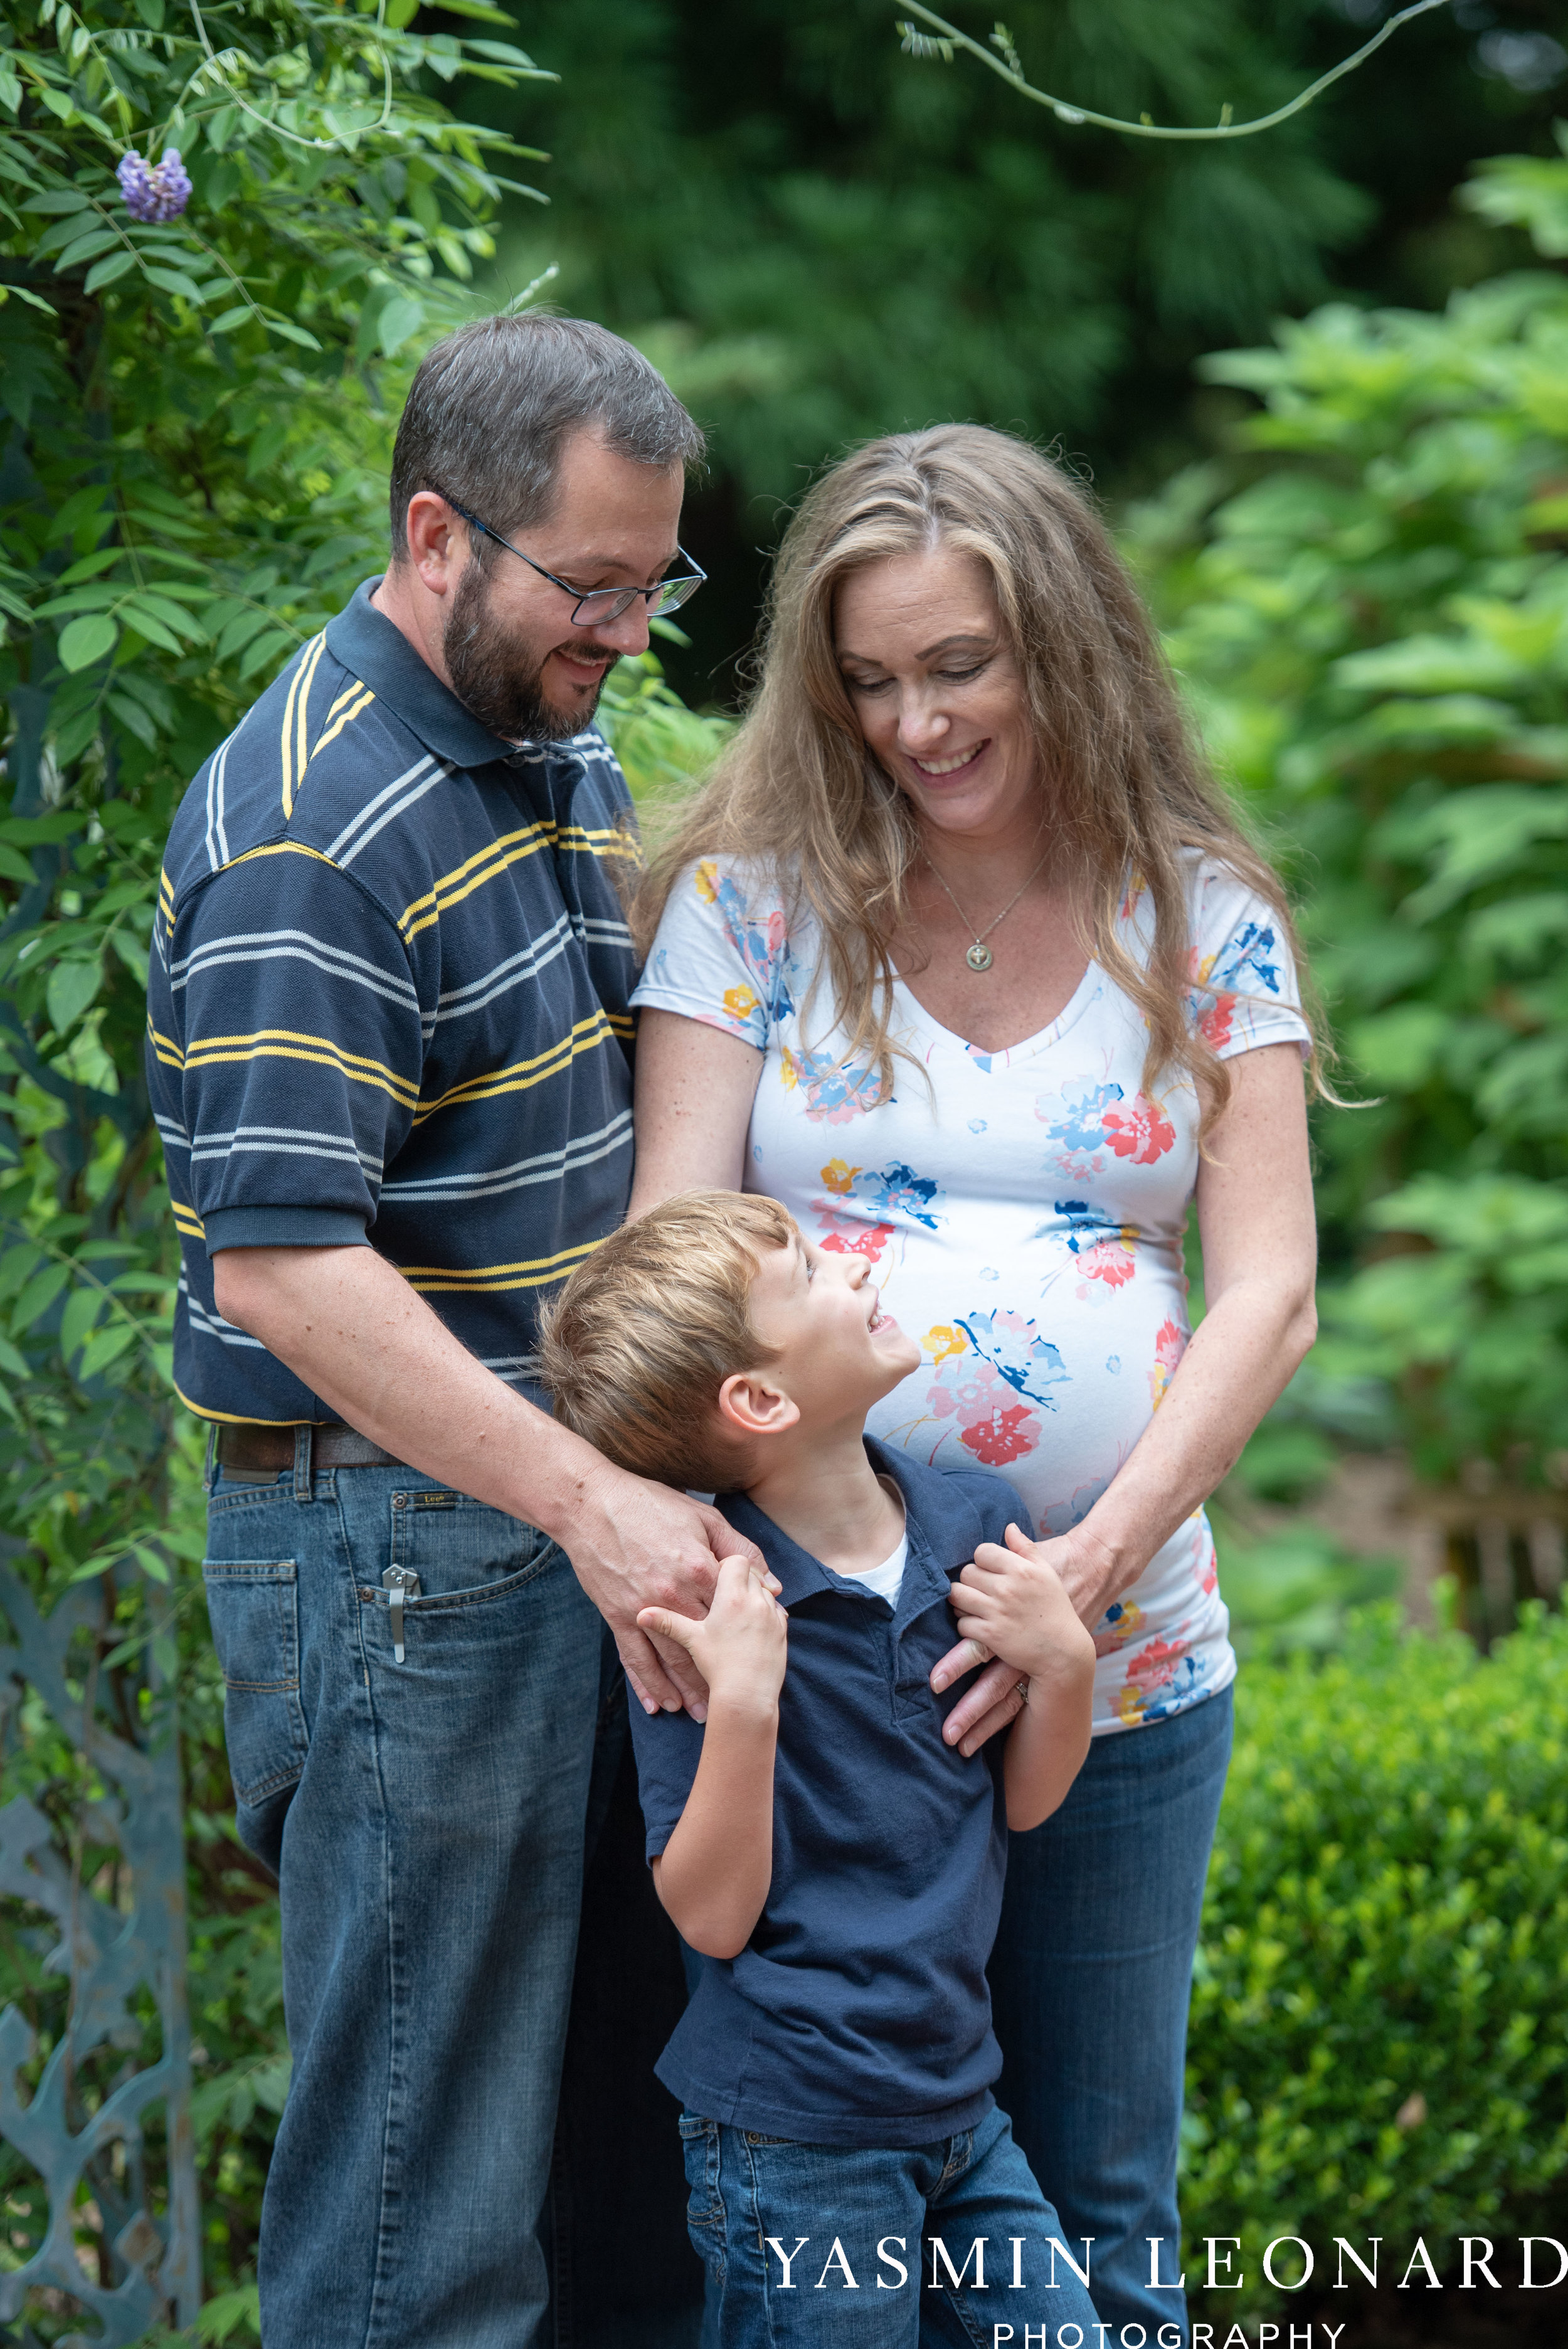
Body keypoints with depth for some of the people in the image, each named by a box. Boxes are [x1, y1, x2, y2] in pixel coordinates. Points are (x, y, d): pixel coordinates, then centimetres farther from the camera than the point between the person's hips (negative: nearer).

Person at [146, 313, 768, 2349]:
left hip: (566, 1524, 9)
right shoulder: (309, 826, -16)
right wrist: (589, 1502, -27)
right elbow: (280, 1267, -23)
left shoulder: (566, 761, 14)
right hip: (394, 1548, -9)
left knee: (603, 2124, 15)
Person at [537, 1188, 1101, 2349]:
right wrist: (742, 1704, -29)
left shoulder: (976, 1519, 0)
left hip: (960, 2106, 6)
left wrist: (1066, 1661, -7)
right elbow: (713, 1916, -17)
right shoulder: (707, 1603, -18)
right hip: (795, 2140, -6)